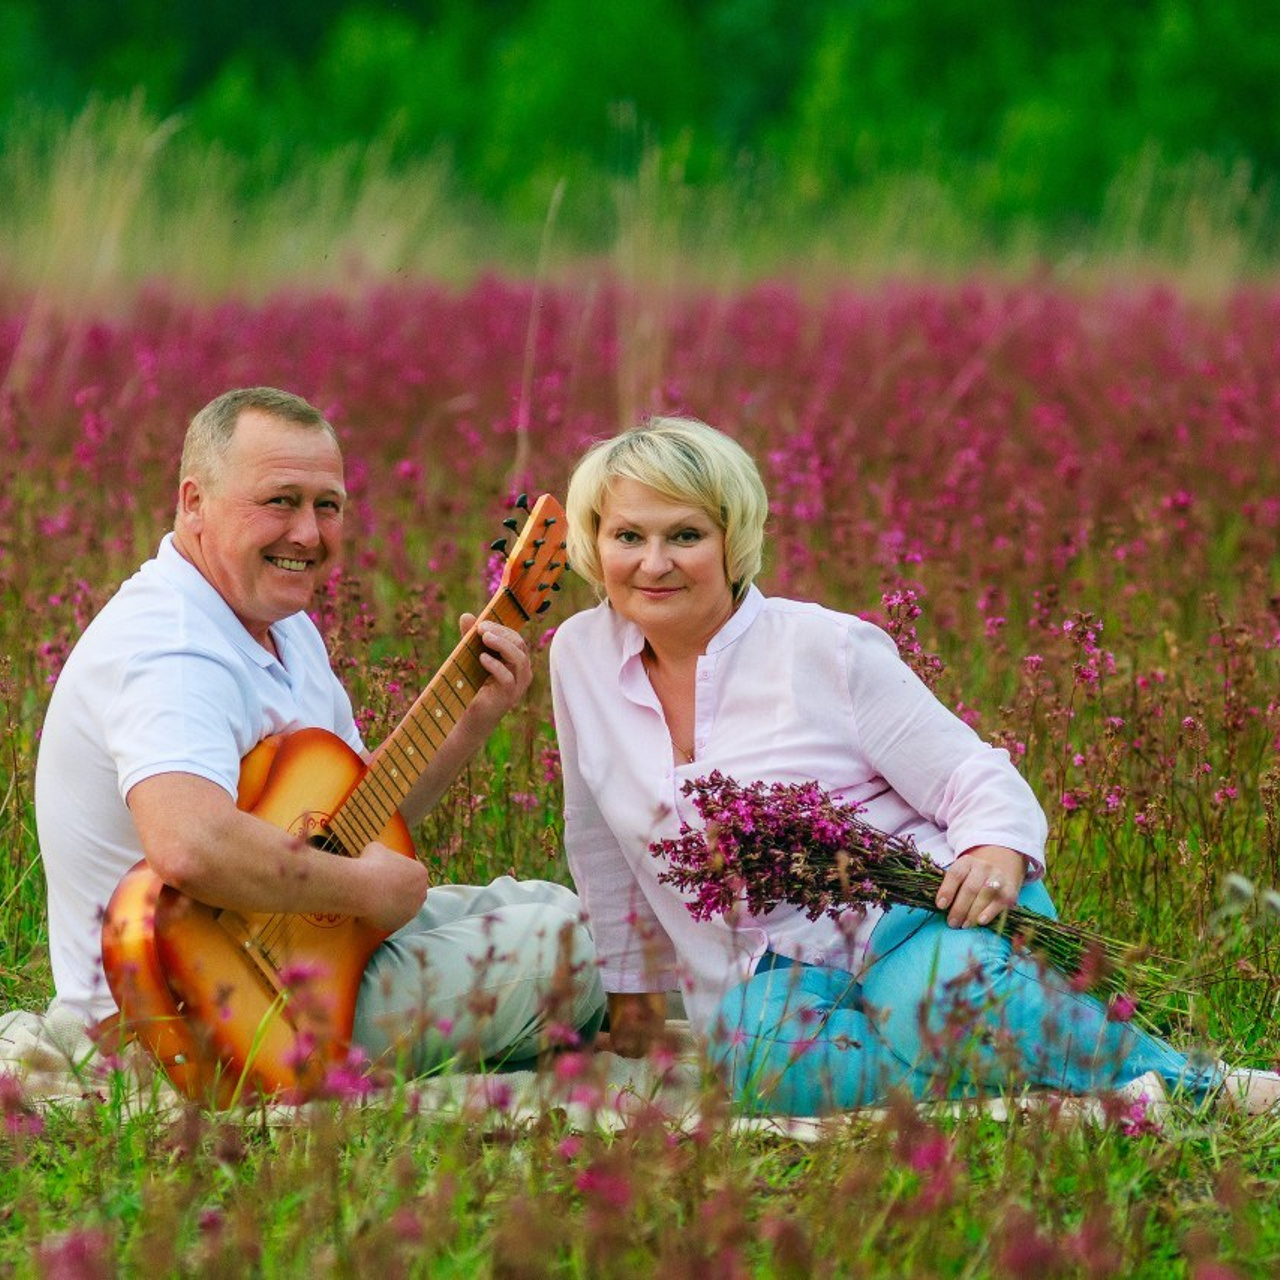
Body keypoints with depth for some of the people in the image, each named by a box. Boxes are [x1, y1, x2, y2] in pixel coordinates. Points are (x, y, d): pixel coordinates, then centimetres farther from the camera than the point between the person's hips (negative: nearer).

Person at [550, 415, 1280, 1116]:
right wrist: (629, 982, 27)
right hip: (772, 976, 3)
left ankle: (1200, 1084, -29)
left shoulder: (827, 649, -5)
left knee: (940, 992, -41)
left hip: (908, 915, -3)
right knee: (765, 1059, -37)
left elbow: (978, 781, -5)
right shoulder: (583, 654, 7)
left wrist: (998, 852, -27)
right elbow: (602, 838, 22)